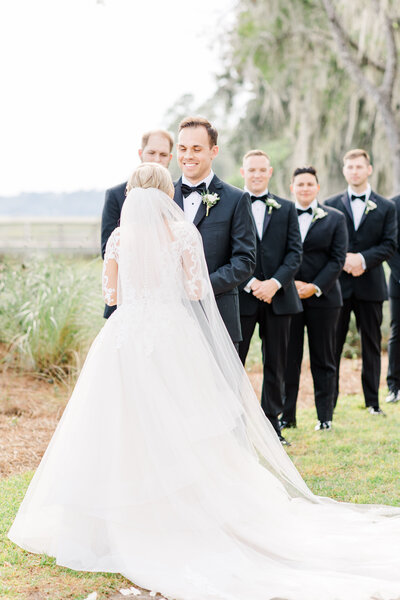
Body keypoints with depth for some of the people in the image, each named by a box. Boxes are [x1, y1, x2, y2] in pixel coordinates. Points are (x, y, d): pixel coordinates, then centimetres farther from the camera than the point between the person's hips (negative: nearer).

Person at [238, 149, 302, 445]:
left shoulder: (286, 208, 10)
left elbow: (295, 252, 3)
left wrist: (275, 283, -12)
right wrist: (250, 284, -15)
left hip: (278, 296, 3)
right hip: (241, 297, -3)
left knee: (276, 365, 9)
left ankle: (272, 423, 18)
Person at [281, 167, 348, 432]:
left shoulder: (335, 218, 6)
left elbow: (338, 259, 0)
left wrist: (315, 287, -10)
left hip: (323, 298, 0)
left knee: (323, 360, 6)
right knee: (288, 359, 2)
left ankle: (325, 417, 13)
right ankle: (287, 415, 11)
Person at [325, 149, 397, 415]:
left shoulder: (386, 207, 8)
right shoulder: (331, 205, 8)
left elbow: (390, 244, 0)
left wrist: (363, 259, -14)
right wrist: (343, 260, -13)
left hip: (370, 285, 0)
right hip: (338, 284, 0)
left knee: (372, 345, 5)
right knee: (333, 344, 1)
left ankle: (373, 401, 12)